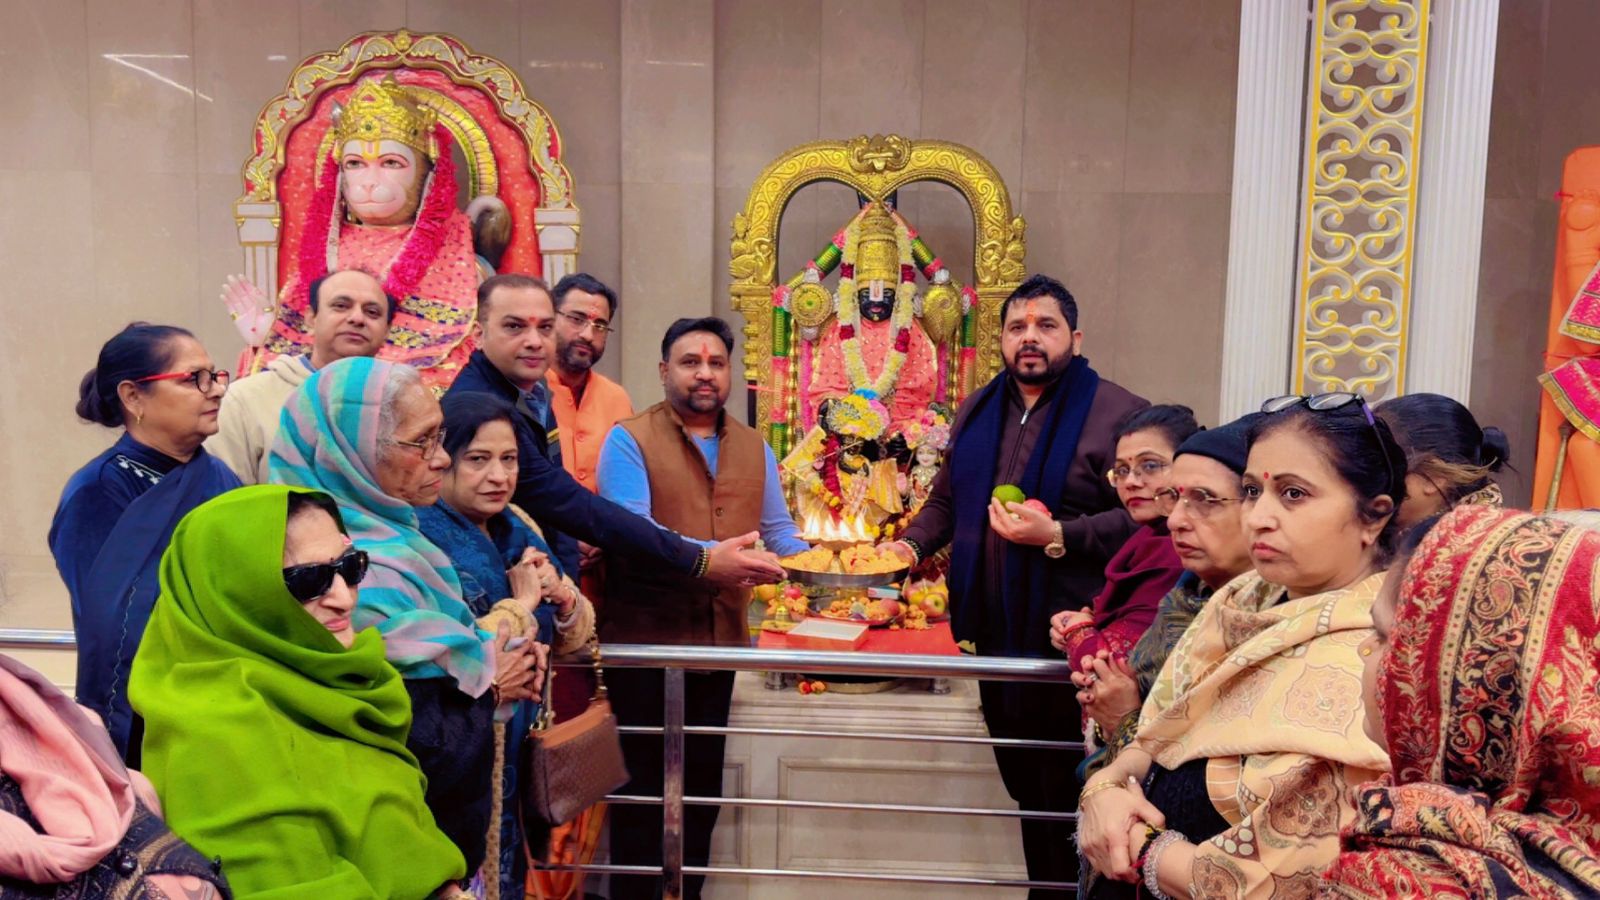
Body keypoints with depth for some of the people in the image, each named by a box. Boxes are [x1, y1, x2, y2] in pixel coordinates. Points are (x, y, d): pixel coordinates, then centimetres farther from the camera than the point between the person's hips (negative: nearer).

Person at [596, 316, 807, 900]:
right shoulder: (629, 440, -8)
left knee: (702, 786, 16)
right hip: (644, 637, -5)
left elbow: (777, 529, 10)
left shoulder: (754, 447, 10)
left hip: (720, 638, 5)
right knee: (643, 785, 7)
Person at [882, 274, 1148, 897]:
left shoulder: (1116, 413, -10)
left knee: (1065, 800, 4)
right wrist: (912, 545, 5)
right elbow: (946, 499, 21)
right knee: (1024, 788, 19)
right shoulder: (977, 411, 12)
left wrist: (1057, 536, -24)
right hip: (995, 636, 7)